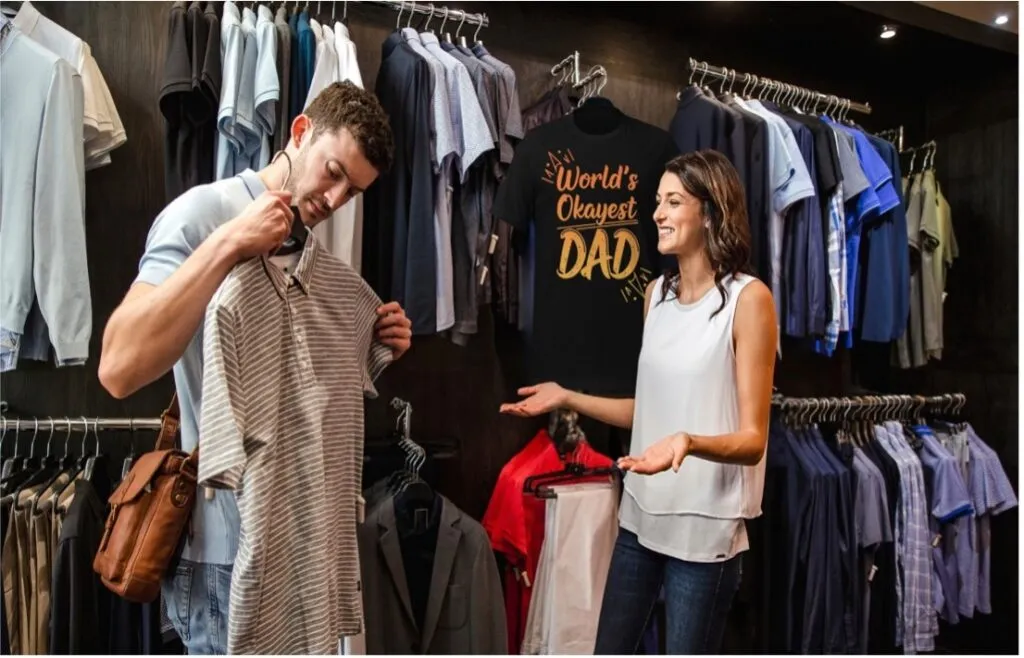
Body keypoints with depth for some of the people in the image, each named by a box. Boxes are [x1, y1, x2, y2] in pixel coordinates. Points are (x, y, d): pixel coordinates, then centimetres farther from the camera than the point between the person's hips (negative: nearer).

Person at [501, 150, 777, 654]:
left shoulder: (748, 298, -14)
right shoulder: (657, 292, 6)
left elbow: (753, 439, -15)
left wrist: (689, 443, -34)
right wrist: (567, 398, 7)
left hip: (705, 525, -6)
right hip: (641, 514, 7)